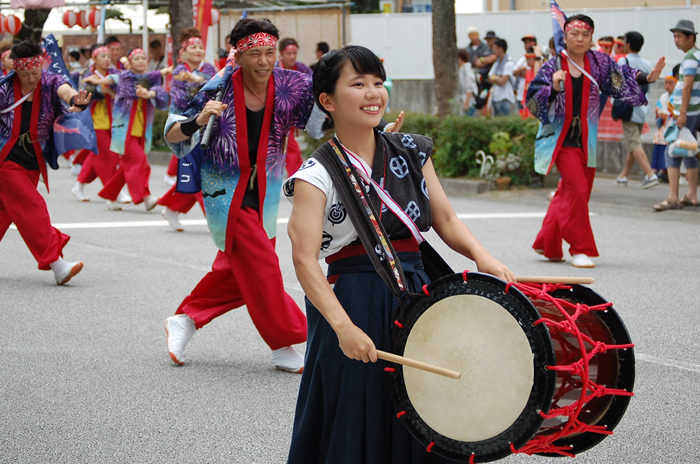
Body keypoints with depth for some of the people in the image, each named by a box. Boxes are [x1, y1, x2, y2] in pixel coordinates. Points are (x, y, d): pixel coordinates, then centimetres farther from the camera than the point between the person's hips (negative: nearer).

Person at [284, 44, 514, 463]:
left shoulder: (412, 153, 10)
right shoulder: (316, 175, -8)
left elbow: (445, 219, 12)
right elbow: (305, 259, -17)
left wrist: (482, 257, -9)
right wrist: (343, 326, -29)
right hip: (354, 301, -5)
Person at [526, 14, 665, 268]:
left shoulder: (599, 63, 4)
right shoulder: (552, 68, -4)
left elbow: (621, 78, -5)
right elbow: (533, 102, -9)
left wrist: (647, 78, -22)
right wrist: (553, 87, -26)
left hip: (587, 141, 4)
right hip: (562, 139, -4)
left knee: (568, 193, 11)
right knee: (577, 189, -16)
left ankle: (546, 243, 26)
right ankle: (581, 249, -7)